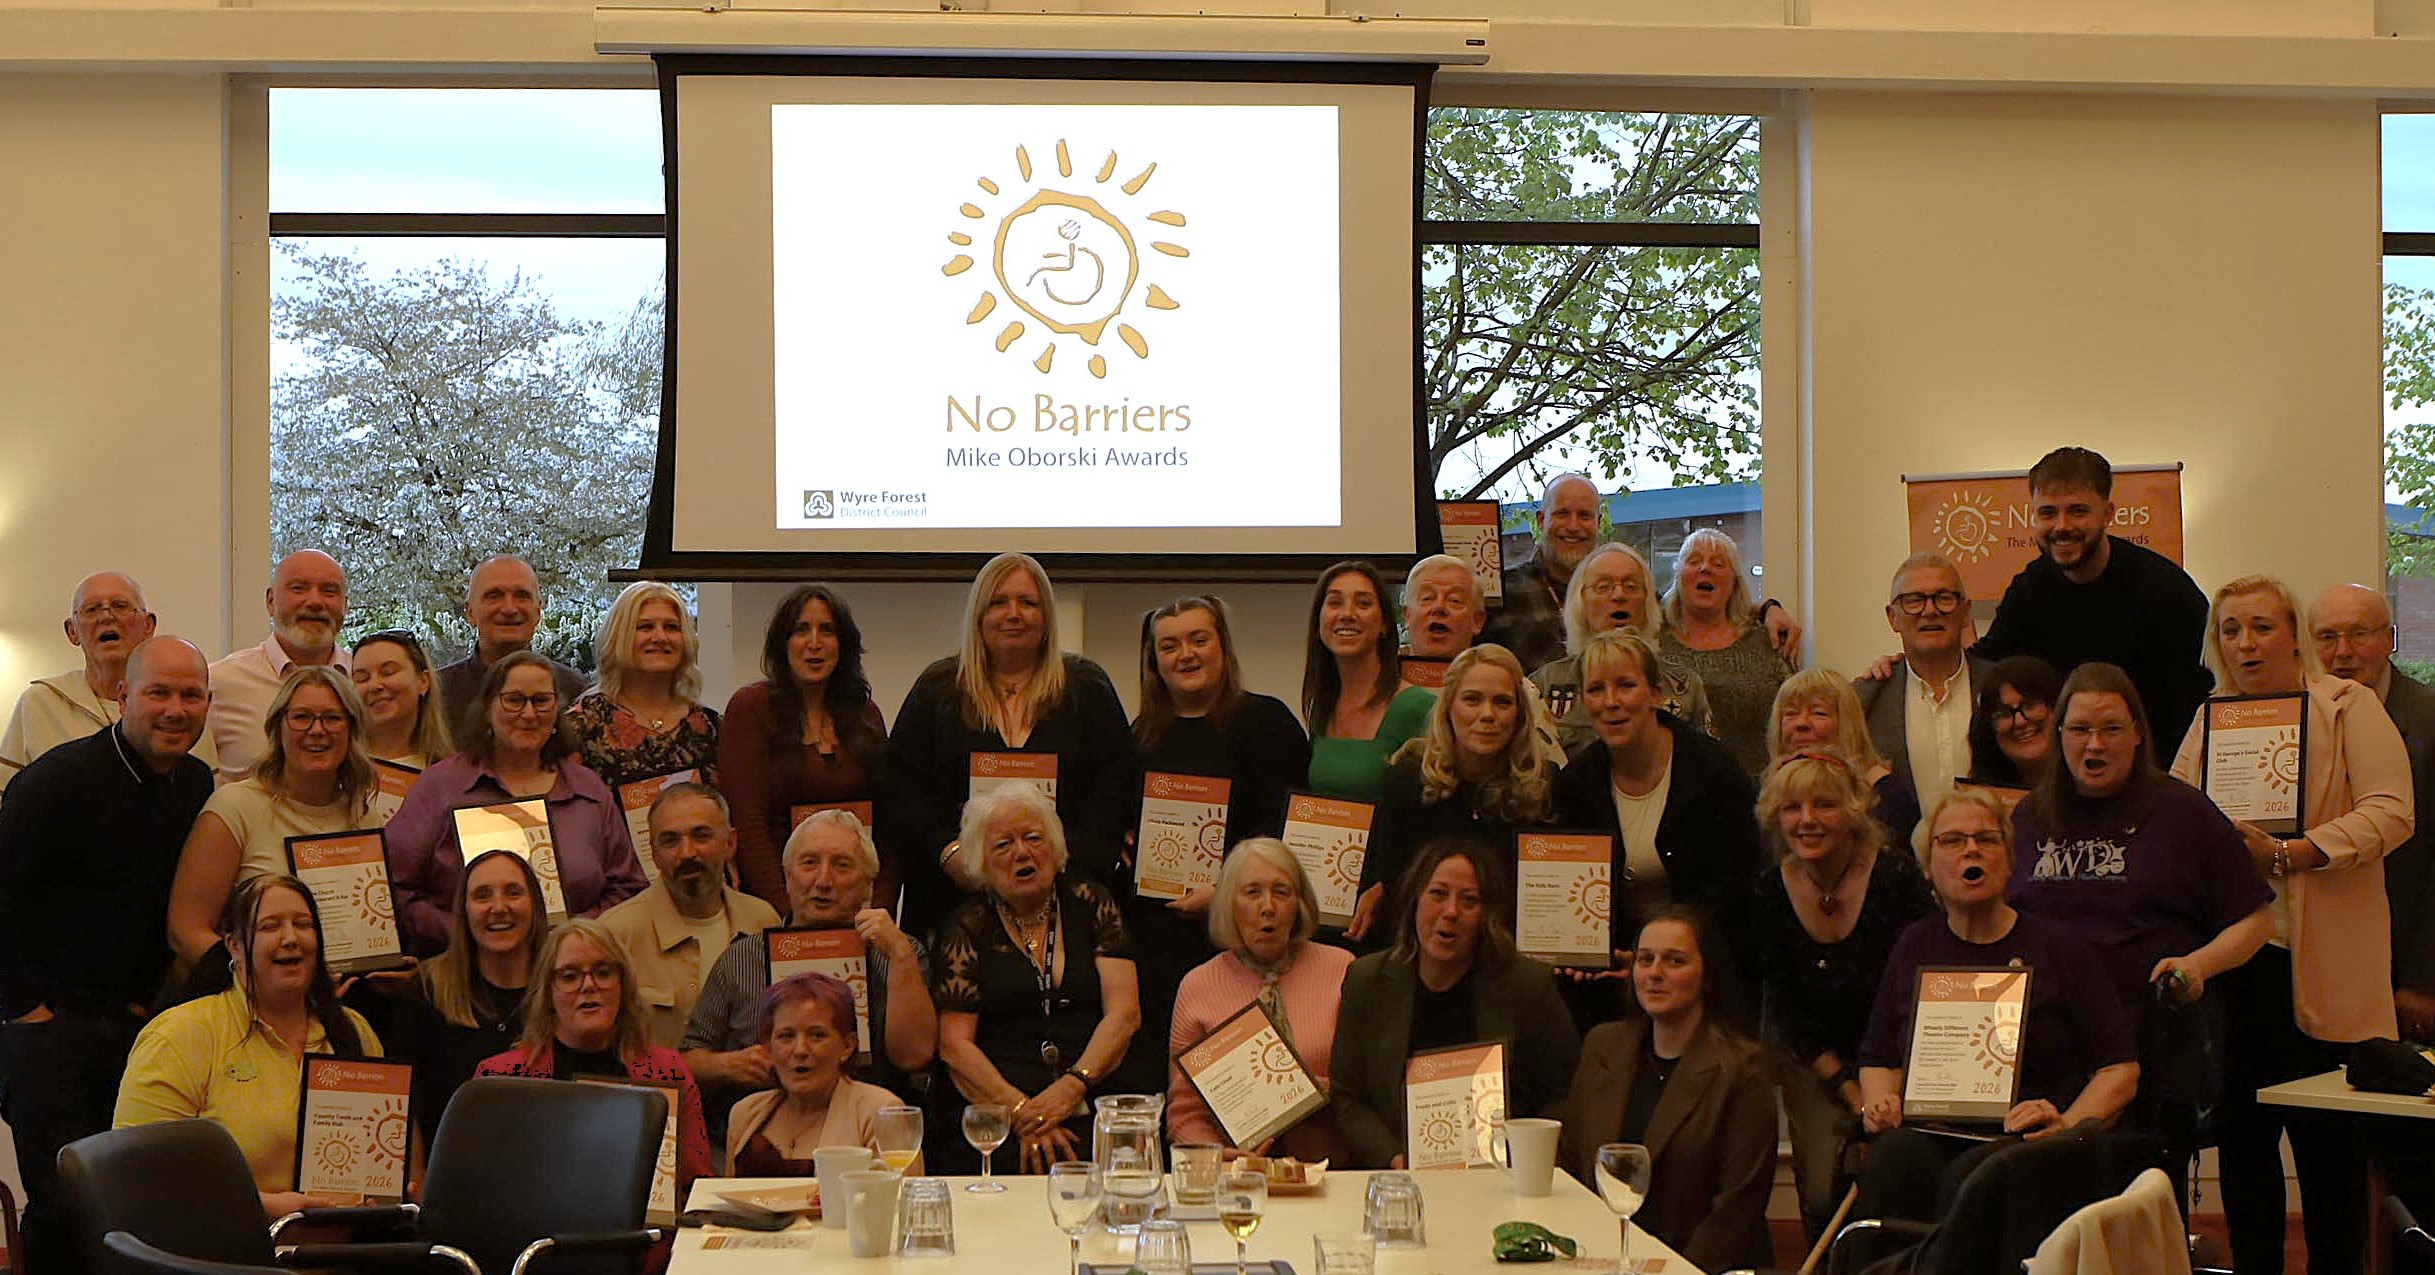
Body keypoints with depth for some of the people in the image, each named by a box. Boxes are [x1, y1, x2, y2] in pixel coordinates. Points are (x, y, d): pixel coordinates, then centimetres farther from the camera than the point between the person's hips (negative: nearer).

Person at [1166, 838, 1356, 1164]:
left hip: (1333, 1170, 0)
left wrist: (1318, 1090, -9)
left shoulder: (1341, 969, 7)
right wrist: (1219, 1158, -11)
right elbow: (1184, 1113, 9)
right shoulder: (1198, 987, 7)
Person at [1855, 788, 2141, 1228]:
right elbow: (1878, 1058, 27)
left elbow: (2121, 1068, 6)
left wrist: (2066, 1126, -11)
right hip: (1929, 1136, 2)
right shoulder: (1915, 945, 19)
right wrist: (1877, 1103, 4)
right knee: (1891, 1162, -34)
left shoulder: (2057, 945, 9)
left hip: (2024, 1141, -2)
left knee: (1970, 1176, -37)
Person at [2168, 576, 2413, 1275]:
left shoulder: (2347, 706, 1)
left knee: (2326, 1142, -3)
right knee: (2241, 1133, 7)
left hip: (2315, 959, -5)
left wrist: (2288, 854, -19)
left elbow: (2392, 810, -10)